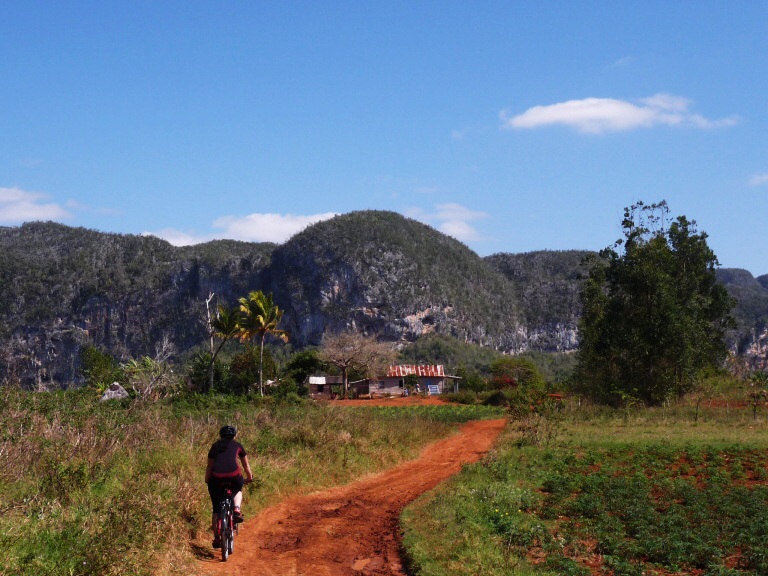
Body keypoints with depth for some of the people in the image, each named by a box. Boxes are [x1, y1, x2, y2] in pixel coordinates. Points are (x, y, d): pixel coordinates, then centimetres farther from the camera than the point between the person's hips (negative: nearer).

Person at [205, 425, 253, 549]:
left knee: (216, 509, 14)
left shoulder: (215, 446, 24)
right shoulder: (237, 446, 21)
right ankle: (236, 510, 7)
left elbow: (209, 466, 24)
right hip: (233, 476, -1)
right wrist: (250, 477, 45)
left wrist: (207, 480, 35)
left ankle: (216, 538, 11)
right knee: (238, 490, 34)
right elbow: (246, 465, 30)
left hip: (216, 478, 1)